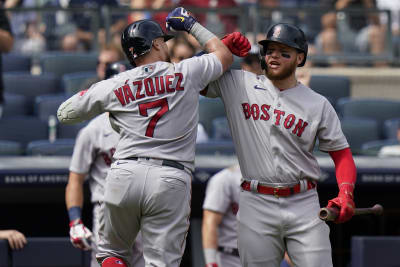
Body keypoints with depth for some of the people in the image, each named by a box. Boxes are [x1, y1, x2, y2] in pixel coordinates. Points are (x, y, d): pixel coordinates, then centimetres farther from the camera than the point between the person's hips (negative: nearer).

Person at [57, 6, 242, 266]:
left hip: (125, 174, 1)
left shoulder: (113, 86, 9)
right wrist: (192, 25, 35)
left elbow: (65, 113, 19)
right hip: (172, 180, -1)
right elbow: (225, 55, 25)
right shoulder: (186, 72, 6)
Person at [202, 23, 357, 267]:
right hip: (256, 205, 0)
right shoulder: (238, 84, 7)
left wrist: (346, 193, -11)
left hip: (303, 203, 0)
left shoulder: (318, 104, 6)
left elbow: (341, 153, 7)